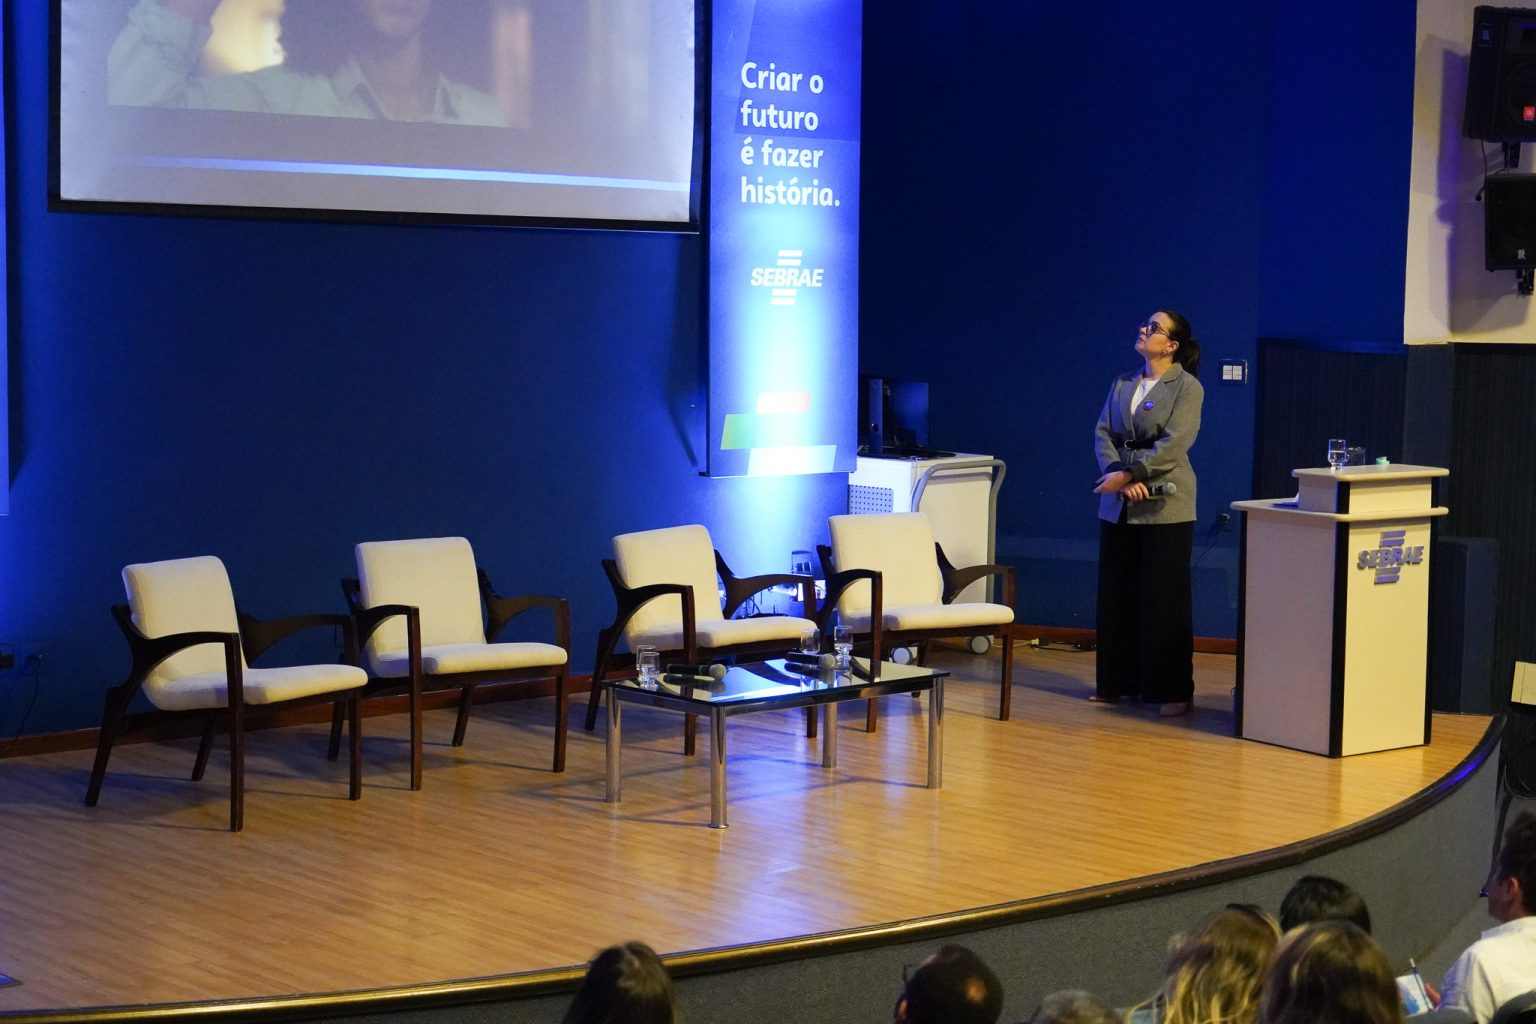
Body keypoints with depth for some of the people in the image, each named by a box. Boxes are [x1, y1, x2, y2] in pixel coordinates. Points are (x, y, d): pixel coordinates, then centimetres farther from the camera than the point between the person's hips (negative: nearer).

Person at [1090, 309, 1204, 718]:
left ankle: (1172, 690, 2)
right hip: (1118, 505, 6)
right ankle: (1118, 683, 17)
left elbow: (1174, 444, -14)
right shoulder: (1123, 384, 13)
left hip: (1164, 505, -6)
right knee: (1116, 596, 8)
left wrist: (1129, 474, -18)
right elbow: (1103, 434, 5)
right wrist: (1118, 476, -13)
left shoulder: (1187, 387, -4)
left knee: (1164, 600, -3)